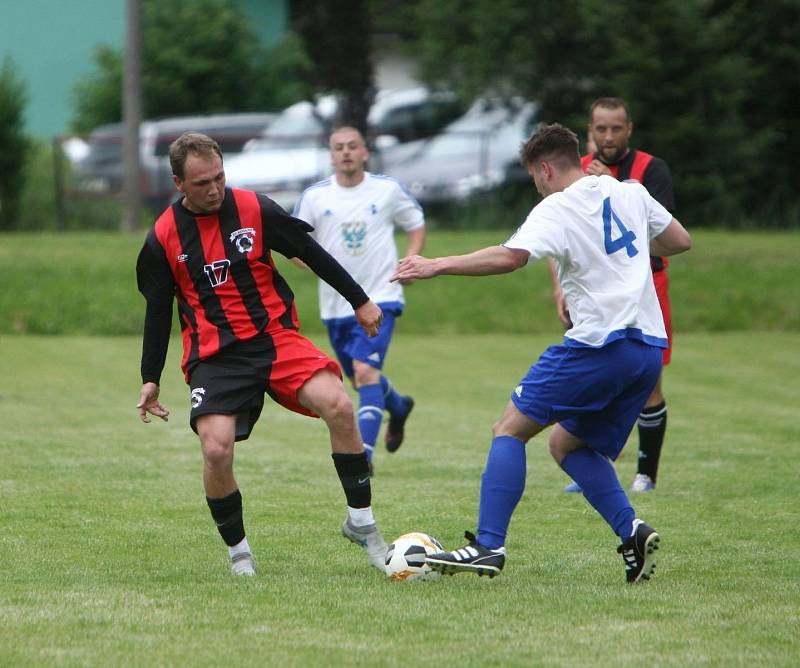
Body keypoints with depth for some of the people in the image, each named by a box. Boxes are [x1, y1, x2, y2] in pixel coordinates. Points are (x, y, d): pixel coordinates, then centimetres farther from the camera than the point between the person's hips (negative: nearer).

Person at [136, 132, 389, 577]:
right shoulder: (163, 239, -1)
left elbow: (310, 252, 8)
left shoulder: (255, 210, -2)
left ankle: (362, 522, -7)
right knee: (217, 450, -22)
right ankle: (239, 552, 3)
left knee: (338, 405, -22)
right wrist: (150, 380, 10)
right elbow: (158, 310, 10)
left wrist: (360, 301, 12)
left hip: (276, 336, 1)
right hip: (214, 355, -1)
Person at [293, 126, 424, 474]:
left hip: (379, 297, -3)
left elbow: (416, 225, 11)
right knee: (360, 377, 17)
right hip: (336, 304, 3)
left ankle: (363, 456, -24)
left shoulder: (388, 189, -2)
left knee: (366, 372, -21)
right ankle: (398, 407, 51)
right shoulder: (315, 196, -1)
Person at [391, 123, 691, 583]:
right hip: (650, 347, 8)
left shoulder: (556, 209, -6)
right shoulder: (630, 193, 15)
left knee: (510, 428, -1)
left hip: (599, 342, -8)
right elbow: (681, 241, 25)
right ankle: (632, 531, 0)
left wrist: (437, 265, -18)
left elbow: (510, 257, -22)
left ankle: (489, 546, -11)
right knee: (568, 444, 19)